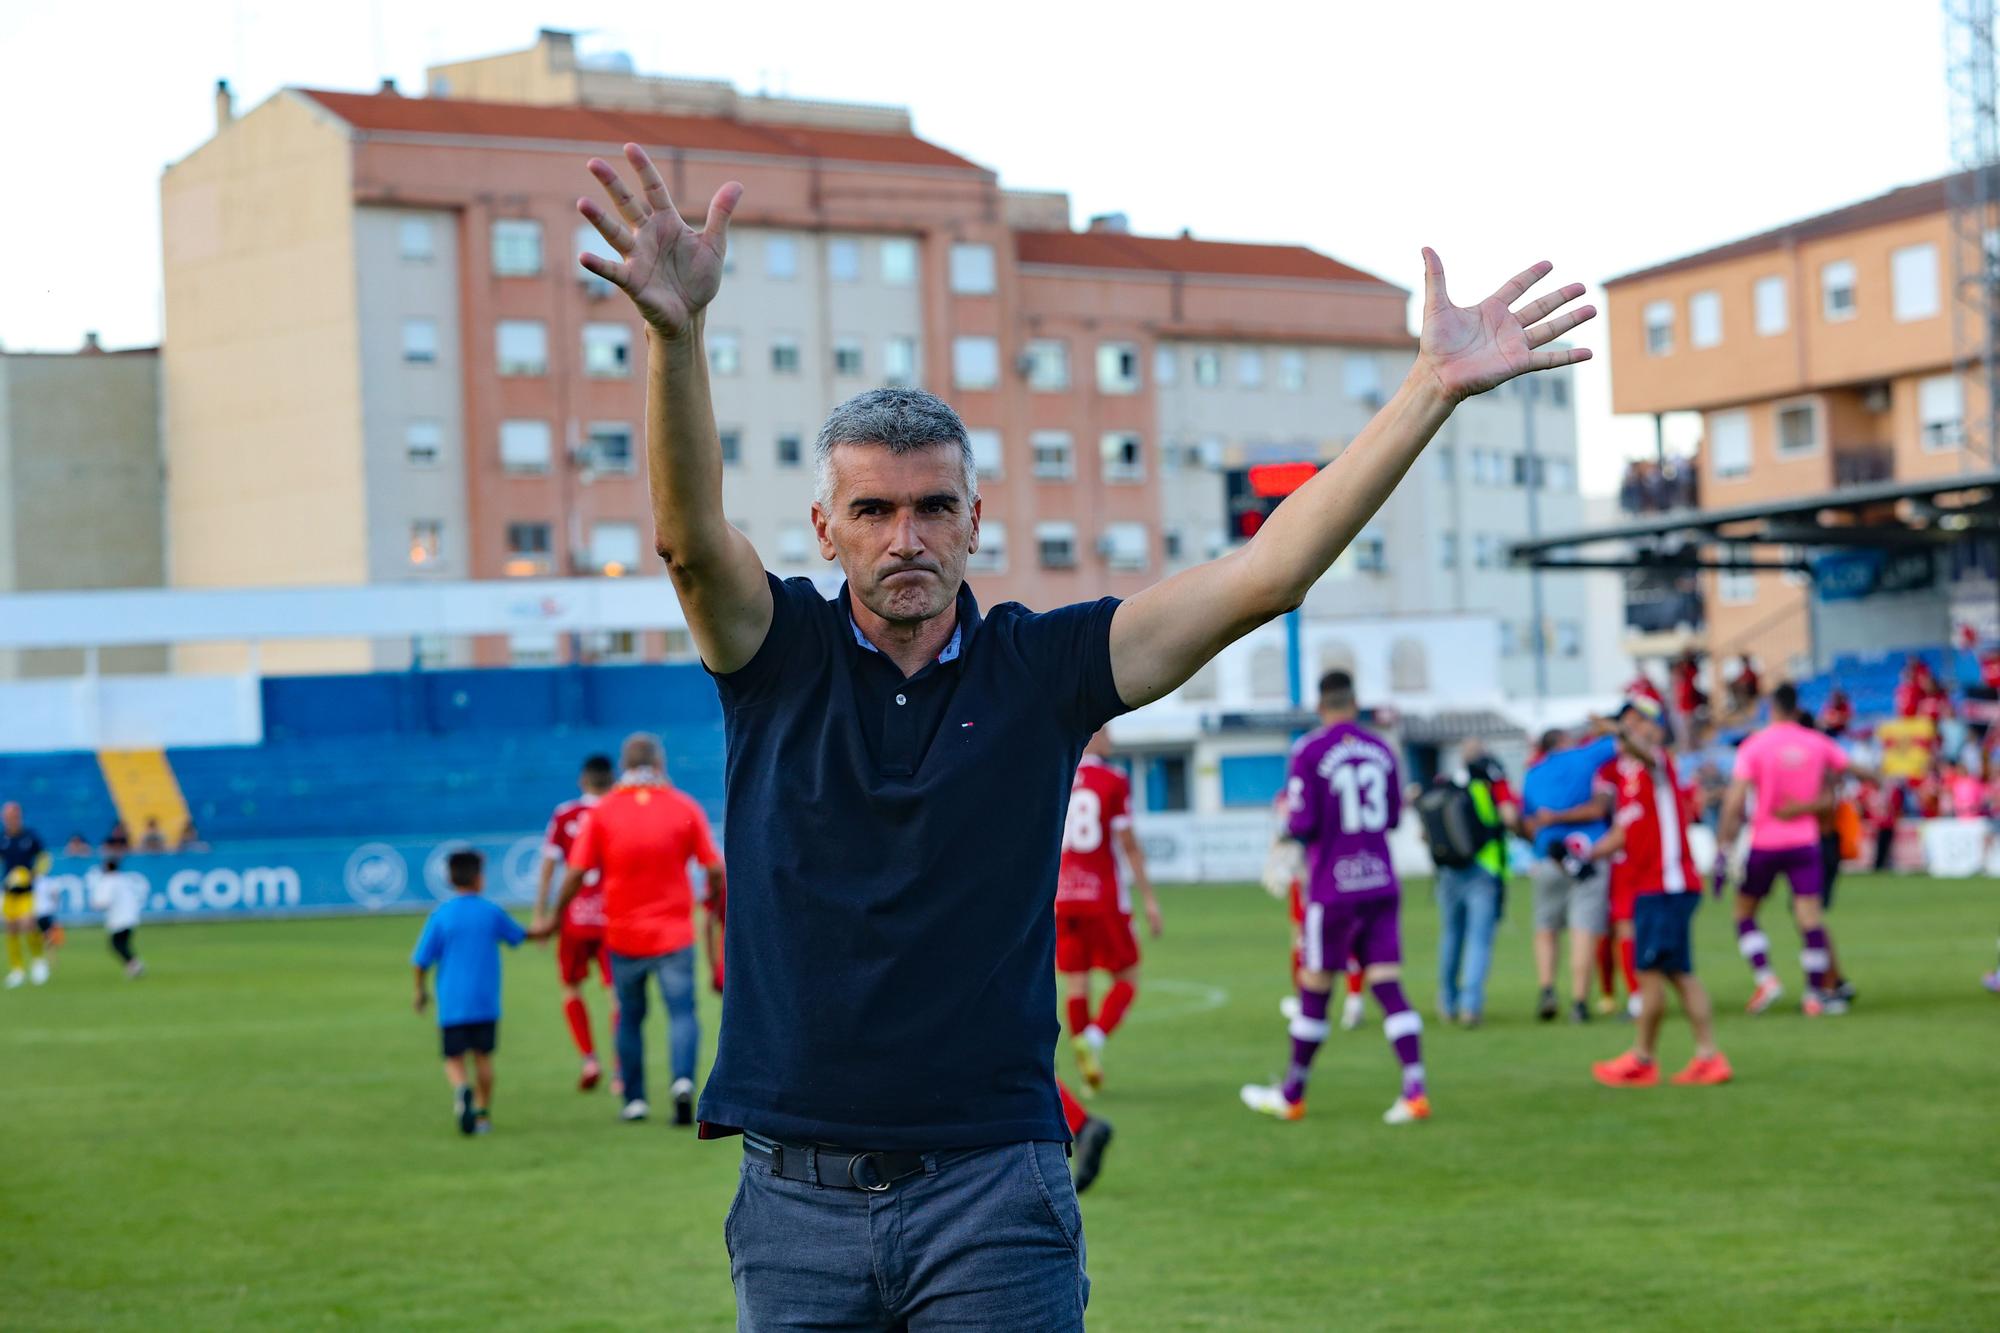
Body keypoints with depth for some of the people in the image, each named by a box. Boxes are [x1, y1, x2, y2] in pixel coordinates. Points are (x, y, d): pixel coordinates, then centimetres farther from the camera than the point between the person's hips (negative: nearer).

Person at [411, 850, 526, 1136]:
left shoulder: (440, 915, -6)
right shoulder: (491, 913, 0)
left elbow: (421, 961, -4)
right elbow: (518, 937, 19)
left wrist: (420, 991, 14)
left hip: (451, 1003, -1)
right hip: (485, 1004, 1)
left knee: (454, 1059, 3)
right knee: (483, 1056, 13)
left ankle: (461, 1090, -27)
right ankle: (483, 1113, 14)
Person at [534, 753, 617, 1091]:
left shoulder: (564, 816, 2)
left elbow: (548, 867, 0)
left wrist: (540, 915, 3)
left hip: (574, 919, 0)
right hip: (615, 918, 0)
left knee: (572, 990, 15)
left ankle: (589, 1059, 1)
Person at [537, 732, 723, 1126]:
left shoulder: (602, 811, -3)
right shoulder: (684, 807, -3)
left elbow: (577, 872, -5)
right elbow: (714, 868, -2)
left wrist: (554, 919, 7)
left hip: (623, 935, 1)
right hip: (674, 933, -1)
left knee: (629, 1018, 13)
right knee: (682, 1012, 1)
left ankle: (634, 1100, 16)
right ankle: (683, 1080, -22)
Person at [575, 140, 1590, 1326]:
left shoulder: (1043, 667, 3)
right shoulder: (779, 654, 2)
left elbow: (1263, 577, -3)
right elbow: (690, 536, -18)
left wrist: (1433, 390, -10)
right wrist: (677, 335, -37)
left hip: (994, 1189, 0)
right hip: (797, 1192, 0)